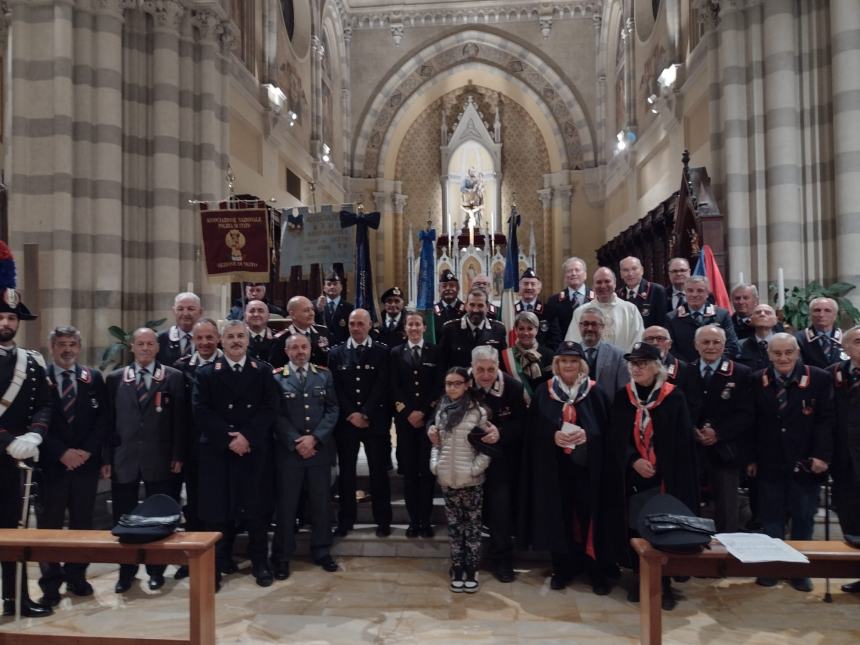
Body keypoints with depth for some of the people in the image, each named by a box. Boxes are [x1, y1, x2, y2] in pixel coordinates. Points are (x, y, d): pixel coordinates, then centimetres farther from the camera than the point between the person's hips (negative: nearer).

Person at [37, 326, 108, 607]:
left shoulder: (94, 378, 7)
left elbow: (103, 418, 4)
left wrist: (87, 451, -7)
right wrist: (61, 453, -12)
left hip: (86, 462, 2)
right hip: (51, 463, -2)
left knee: (82, 523, 8)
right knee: (49, 525, 3)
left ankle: (77, 577, 21)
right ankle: (50, 584, 13)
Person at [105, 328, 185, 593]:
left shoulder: (173, 377, 1)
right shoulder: (115, 378, 7)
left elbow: (179, 419, -1)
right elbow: (109, 420, 5)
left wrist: (178, 455, -5)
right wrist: (107, 458, 1)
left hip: (160, 459, -2)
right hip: (124, 458, 2)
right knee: (124, 518, 10)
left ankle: (156, 570, 22)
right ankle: (126, 571, 26)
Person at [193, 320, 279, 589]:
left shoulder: (263, 371, 6)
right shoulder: (206, 373, 5)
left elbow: (269, 409, -2)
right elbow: (201, 413, -4)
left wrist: (247, 436, -14)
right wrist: (228, 439, -13)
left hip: (255, 451, 0)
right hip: (217, 452, 0)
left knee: (256, 509, 5)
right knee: (217, 511, 4)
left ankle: (260, 564, 18)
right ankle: (217, 565, 18)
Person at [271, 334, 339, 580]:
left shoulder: (324, 375, 7)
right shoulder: (276, 377, -1)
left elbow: (332, 410, 2)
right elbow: (276, 415, -5)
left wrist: (315, 438, -10)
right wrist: (296, 442, -13)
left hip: (320, 448, 2)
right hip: (288, 451, -2)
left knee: (321, 503, 9)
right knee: (287, 504, 5)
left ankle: (321, 551, 22)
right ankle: (284, 556, 17)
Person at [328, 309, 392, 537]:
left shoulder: (382, 352, 2)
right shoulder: (336, 353, 7)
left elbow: (382, 386, -5)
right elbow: (335, 387, 1)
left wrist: (364, 414, -13)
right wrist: (351, 414, -9)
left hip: (375, 420, -1)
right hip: (345, 421, 2)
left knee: (379, 471, 4)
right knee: (346, 472, 7)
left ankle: (383, 521, 14)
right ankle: (345, 520, 17)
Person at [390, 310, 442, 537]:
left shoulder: (435, 352, 6)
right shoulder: (396, 353, 8)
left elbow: (438, 385, 0)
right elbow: (394, 387, 3)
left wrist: (424, 412, -8)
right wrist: (407, 413, -7)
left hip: (429, 417, -1)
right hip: (405, 418, 1)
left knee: (427, 468, -1)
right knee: (409, 469, 2)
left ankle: (425, 520, 7)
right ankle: (413, 520, 9)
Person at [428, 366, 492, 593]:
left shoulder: (478, 412, -8)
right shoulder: (441, 411, 8)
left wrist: (475, 468, -15)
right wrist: (434, 464, 1)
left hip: (471, 480, -4)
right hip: (447, 479, 4)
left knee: (472, 525, 5)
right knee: (454, 525, 11)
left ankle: (471, 570, 15)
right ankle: (457, 569, 19)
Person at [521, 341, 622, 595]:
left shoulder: (595, 393, 1)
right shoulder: (543, 392, 4)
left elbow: (607, 429, 0)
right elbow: (533, 429, 3)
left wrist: (586, 435, -18)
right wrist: (553, 435, -15)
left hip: (588, 466, -1)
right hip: (554, 466, 1)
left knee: (590, 515, 2)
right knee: (559, 515, 6)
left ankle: (597, 570, 16)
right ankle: (563, 567, 20)